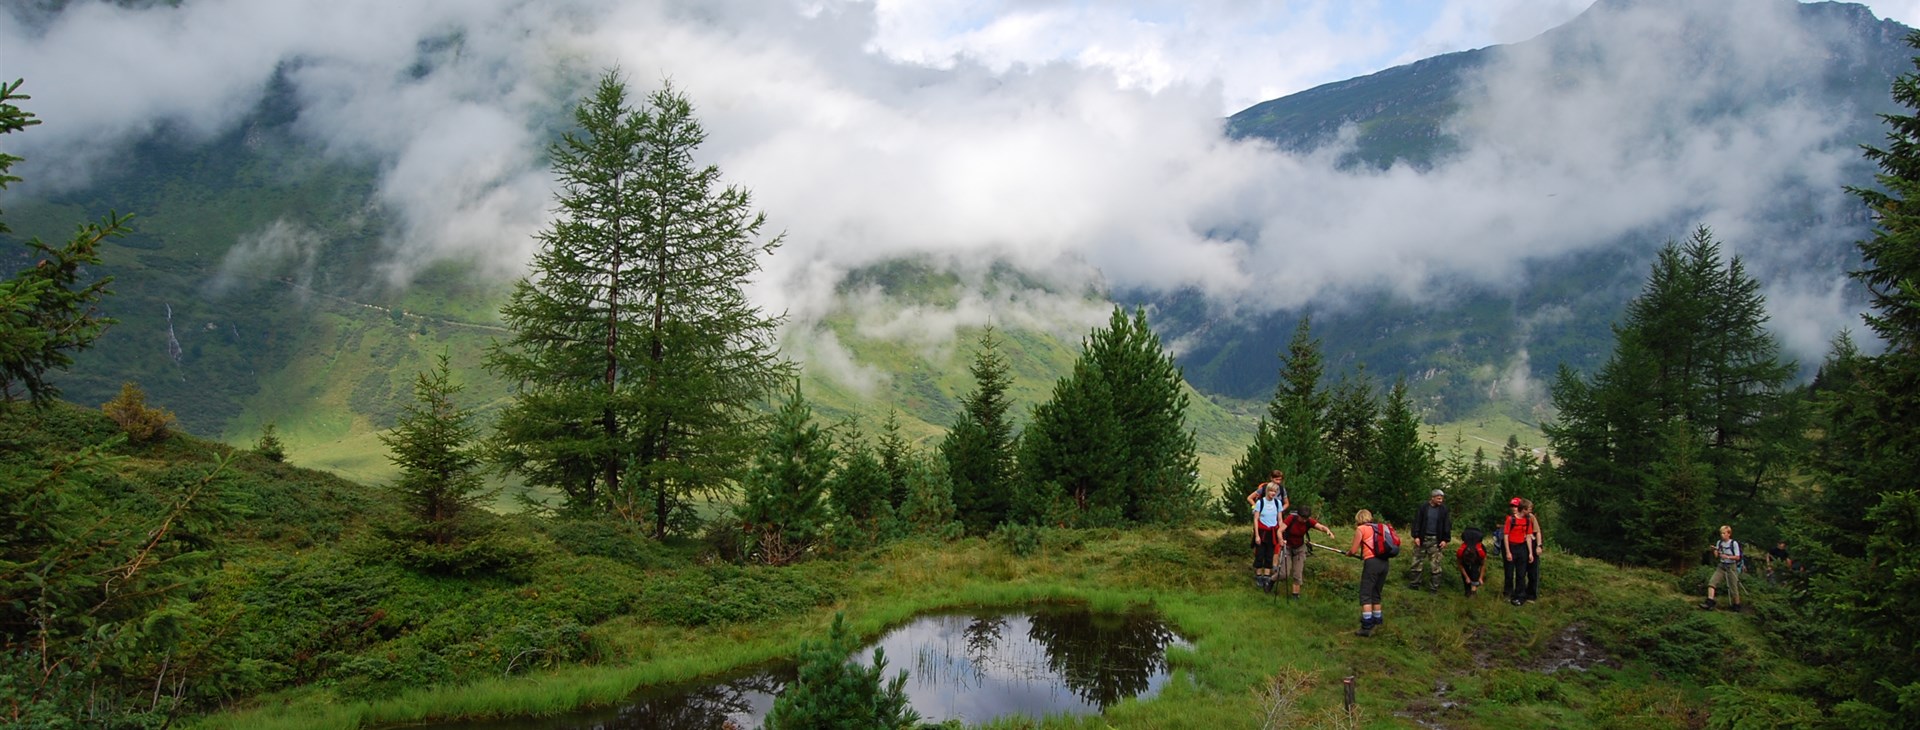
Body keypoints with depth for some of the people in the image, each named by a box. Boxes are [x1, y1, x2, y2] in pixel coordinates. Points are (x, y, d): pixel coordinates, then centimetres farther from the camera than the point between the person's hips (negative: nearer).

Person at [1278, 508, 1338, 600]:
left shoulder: (1309, 521, -17)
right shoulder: (1291, 518, -25)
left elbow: (1321, 527, -29)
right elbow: (1280, 530, -31)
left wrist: (1328, 531, -52)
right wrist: (1281, 539, -53)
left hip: (1299, 548, 3)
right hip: (1287, 547, -3)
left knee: (1298, 573, 1)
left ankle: (1295, 594, 15)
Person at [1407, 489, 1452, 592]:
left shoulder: (1443, 510, 3)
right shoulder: (1423, 508, 0)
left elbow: (1447, 525, 5)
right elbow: (1417, 522, 0)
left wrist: (1445, 540, -2)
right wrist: (1416, 536, -7)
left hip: (1436, 541, 0)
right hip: (1422, 538, 0)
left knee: (1435, 565, 1)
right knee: (1417, 562, 3)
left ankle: (1433, 588, 6)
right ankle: (1413, 584, 11)